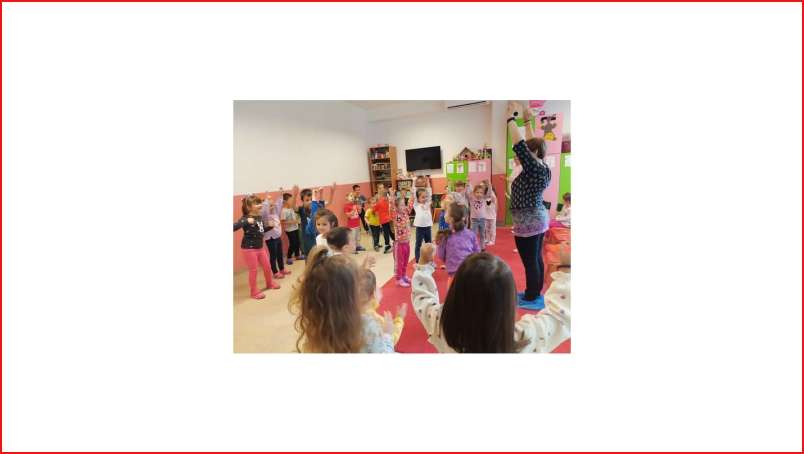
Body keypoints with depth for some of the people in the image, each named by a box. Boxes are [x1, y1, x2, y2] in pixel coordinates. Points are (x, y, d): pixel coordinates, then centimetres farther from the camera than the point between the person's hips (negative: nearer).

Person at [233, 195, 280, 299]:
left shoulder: (259, 217, 4)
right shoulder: (245, 219, -19)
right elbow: (234, 227, -34)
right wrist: (246, 221, -42)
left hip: (260, 247, 8)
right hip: (249, 248, -8)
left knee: (267, 267, 19)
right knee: (253, 270, 3)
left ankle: (269, 283, 43)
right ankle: (254, 292, 19)